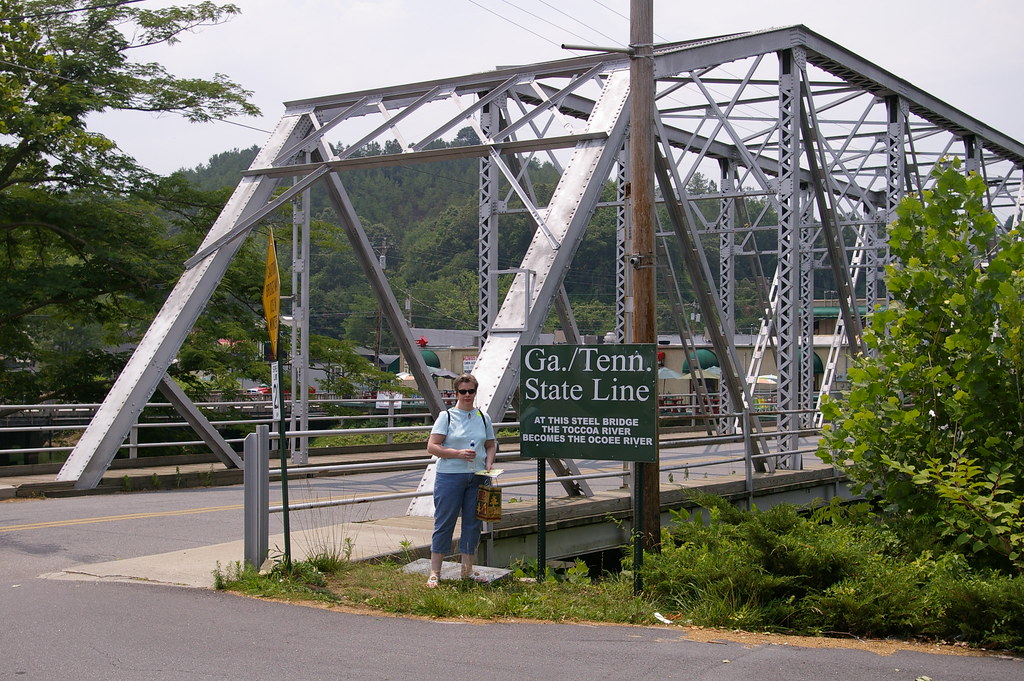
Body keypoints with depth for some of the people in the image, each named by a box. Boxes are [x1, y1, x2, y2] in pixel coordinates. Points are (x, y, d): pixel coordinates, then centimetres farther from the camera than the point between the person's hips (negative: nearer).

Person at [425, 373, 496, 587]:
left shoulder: (483, 417, 11)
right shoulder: (446, 416, -2)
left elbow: (491, 445, 20)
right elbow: (431, 447, -8)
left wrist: (489, 463, 1)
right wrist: (458, 453, -19)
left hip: (477, 478, 5)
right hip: (450, 477, -4)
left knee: (473, 523, 9)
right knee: (444, 523, -1)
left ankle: (467, 570, 21)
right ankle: (435, 572, 5)